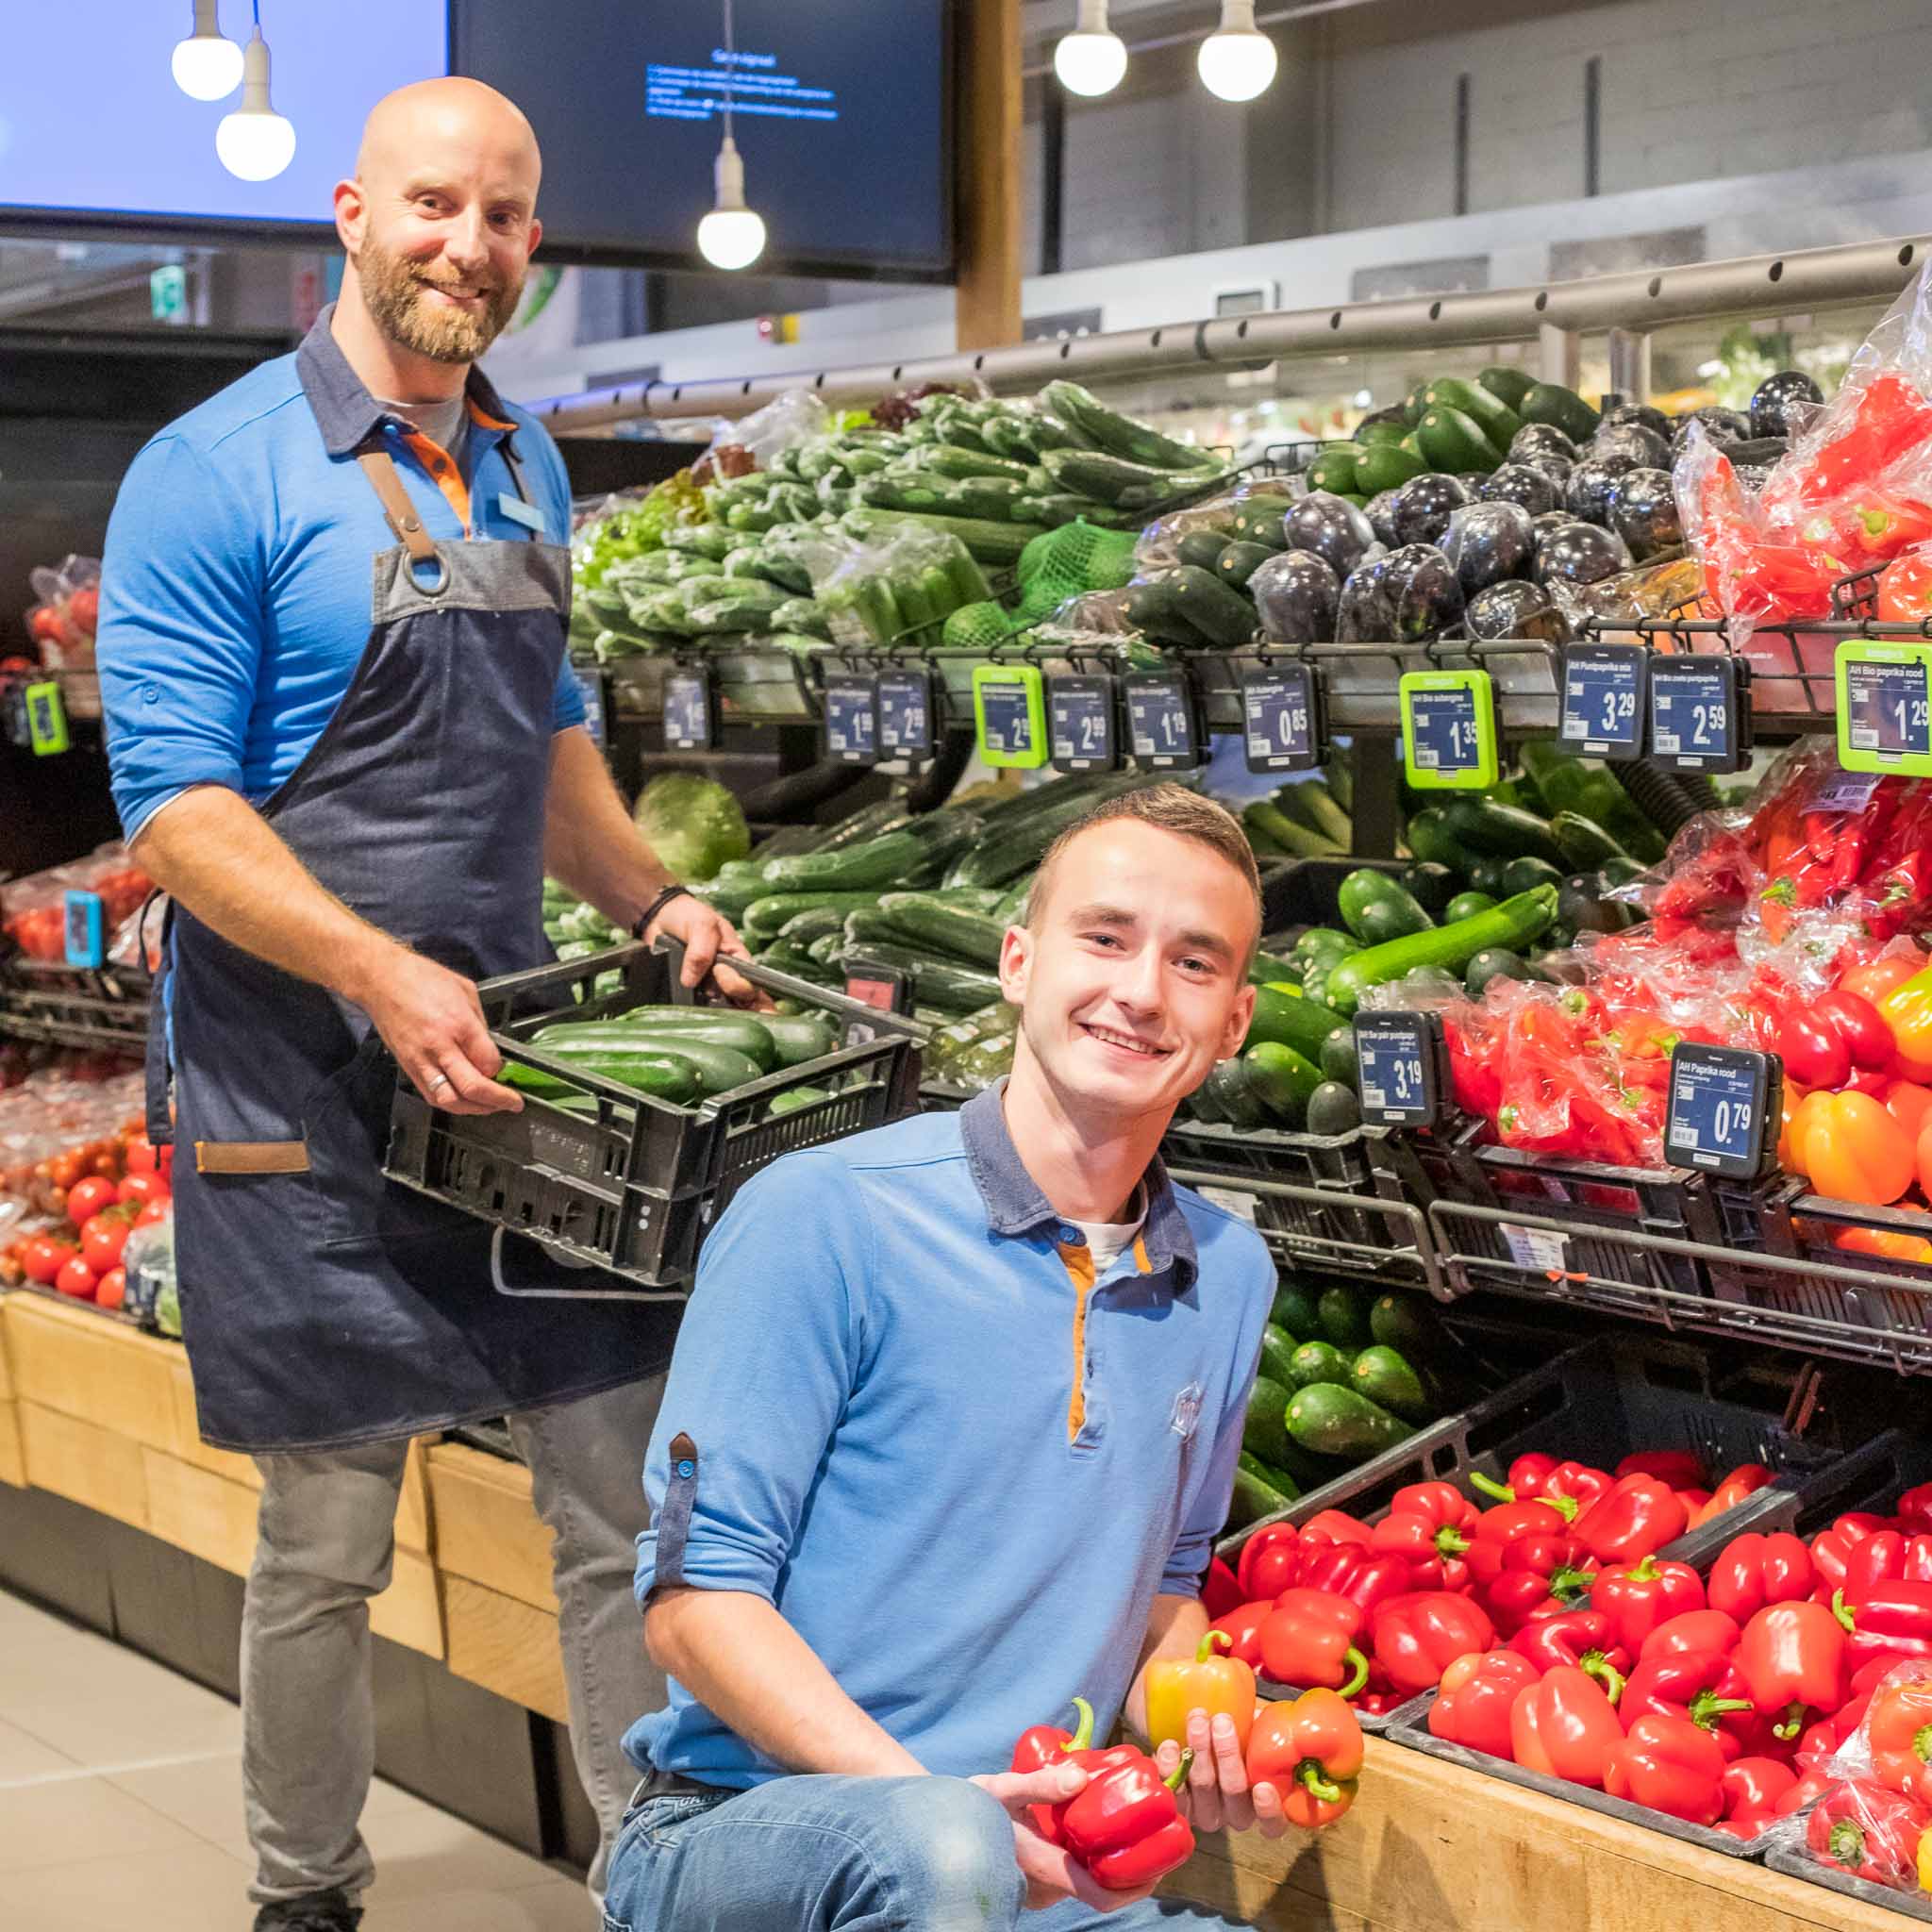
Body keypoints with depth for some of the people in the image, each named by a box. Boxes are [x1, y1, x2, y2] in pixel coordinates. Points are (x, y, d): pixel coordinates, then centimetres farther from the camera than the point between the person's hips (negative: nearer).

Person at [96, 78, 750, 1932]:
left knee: (628, 1495, 5)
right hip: (304, 1086, -5)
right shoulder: (216, 473, -9)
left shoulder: (523, 468, 12)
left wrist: (653, 901, 9)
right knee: (327, 1545, 6)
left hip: (519, 1055, 6)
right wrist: (388, 976, -24)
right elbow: (173, 801, -14)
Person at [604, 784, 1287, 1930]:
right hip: (739, 1832, -5)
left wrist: (1193, 1734, 0)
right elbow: (694, 1595, -12)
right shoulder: (822, 1218, -10)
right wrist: (924, 1792, -23)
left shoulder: (1229, 1277, 8)